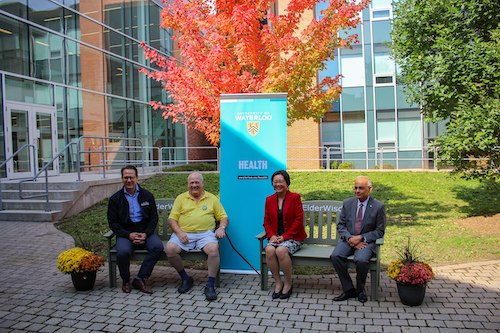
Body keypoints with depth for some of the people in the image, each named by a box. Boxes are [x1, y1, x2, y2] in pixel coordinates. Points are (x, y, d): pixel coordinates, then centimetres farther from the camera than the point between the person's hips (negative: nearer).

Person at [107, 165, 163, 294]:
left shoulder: (147, 196, 8)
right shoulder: (115, 198, 5)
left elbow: (154, 218, 8)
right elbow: (112, 222, 2)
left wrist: (145, 234, -10)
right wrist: (129, 235, -13)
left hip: (145, 232, 1)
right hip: (125, 233, -1)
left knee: (158, 246, -28)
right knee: (122, 252, -32)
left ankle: (139, 279, -14)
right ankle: (126, 280, -1)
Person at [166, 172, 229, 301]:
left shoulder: (212, 198, 16)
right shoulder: (181, 198, 16)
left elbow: (224, 217, 15)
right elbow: (172, 218, 9)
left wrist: (222, 228, -7)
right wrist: (179, 232, -9)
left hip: (205, 233, -1)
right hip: (184, 233, 1)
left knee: (213, 249, -33)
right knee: (170, 248, -26)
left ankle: (210, 285, -18)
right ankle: (185, 279, -3)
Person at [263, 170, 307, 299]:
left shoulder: (295, 197, -1)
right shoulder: (269, 199, 12)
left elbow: (299, 220, -7)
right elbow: (266, 221, 12)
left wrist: (285, 236, -14)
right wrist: (271, 235, -7)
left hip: (292, 237, -3)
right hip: (275, 237, 4)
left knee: (281, 250, -33)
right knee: (269, 250, -29)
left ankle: (288, 284, -10)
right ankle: (278, 283, -9)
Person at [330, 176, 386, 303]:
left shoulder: (379, 206, -1)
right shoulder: (347, 203, 7)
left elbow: (379, 231, -1)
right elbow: (340, 225, 7)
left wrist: (361, 238, -14)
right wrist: (350, 238, -13)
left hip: (366, 241, -3)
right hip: (348, 240, 3)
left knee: (361, 260, -33)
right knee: (335, 256, -26)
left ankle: (360, 290, -3)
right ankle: (348, 290, -9)